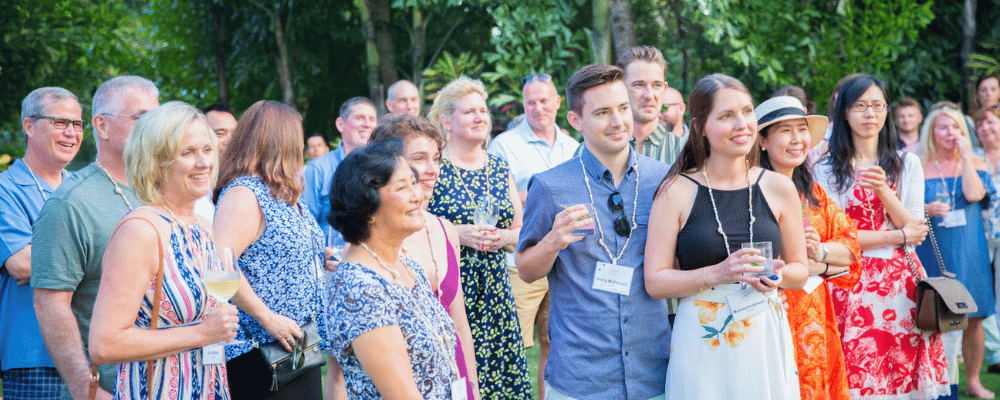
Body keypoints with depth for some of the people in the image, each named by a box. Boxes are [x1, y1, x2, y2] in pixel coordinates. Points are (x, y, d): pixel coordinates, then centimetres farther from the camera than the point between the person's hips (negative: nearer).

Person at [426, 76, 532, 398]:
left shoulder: (500, 170, 13)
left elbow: (521, 232, 17)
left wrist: (504, 237, -4)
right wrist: (458, 233, -15)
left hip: (494, 292, 5)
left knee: (502, 372, 0)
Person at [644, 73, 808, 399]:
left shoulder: (779, 188, 3)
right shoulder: (676, 191, -4)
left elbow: (800, 271, 12)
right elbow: (655, 282, -7)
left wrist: (778, 275, -9)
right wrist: (718, 273, -19)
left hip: (767, 338, 2)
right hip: (702, 344, -2)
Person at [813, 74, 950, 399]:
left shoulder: (907, 163, 9)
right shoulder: (827, 170, 1)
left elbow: (915, 230, 2)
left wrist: (883, 190, -14)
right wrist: (897, 236, -5)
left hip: (901, 284, 2)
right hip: (852, 284, -2)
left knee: (903, 373, 1)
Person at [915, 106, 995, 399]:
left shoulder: (975, 164, 7)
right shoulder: (920, 166, 4)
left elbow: (973, 194, -13)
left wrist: (965, 155, -9)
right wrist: (926, 210, -16)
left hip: (968, 253, 1)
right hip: (931, 252, -1)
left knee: (973, 319, 3)